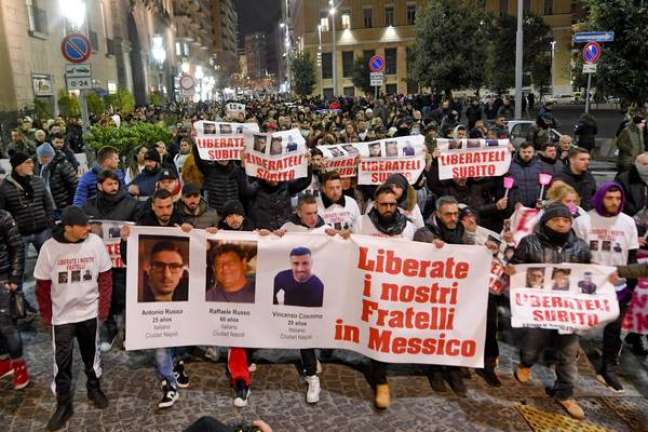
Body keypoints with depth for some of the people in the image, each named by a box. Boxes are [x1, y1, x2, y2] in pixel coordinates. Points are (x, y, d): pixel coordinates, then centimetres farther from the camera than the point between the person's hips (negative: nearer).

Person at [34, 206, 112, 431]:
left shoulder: (95, 243, -13)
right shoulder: (50, 248, -14)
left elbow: (105, 278, -4)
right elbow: (42, 285, -3)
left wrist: (104, 308, -3)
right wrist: (46, 315, 2)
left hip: (90, 312, 1)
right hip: (62, 315, -1)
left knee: (91, 354, 17)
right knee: (62, 361, 5)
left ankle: (94, 388, 40)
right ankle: (63, 404, 23)